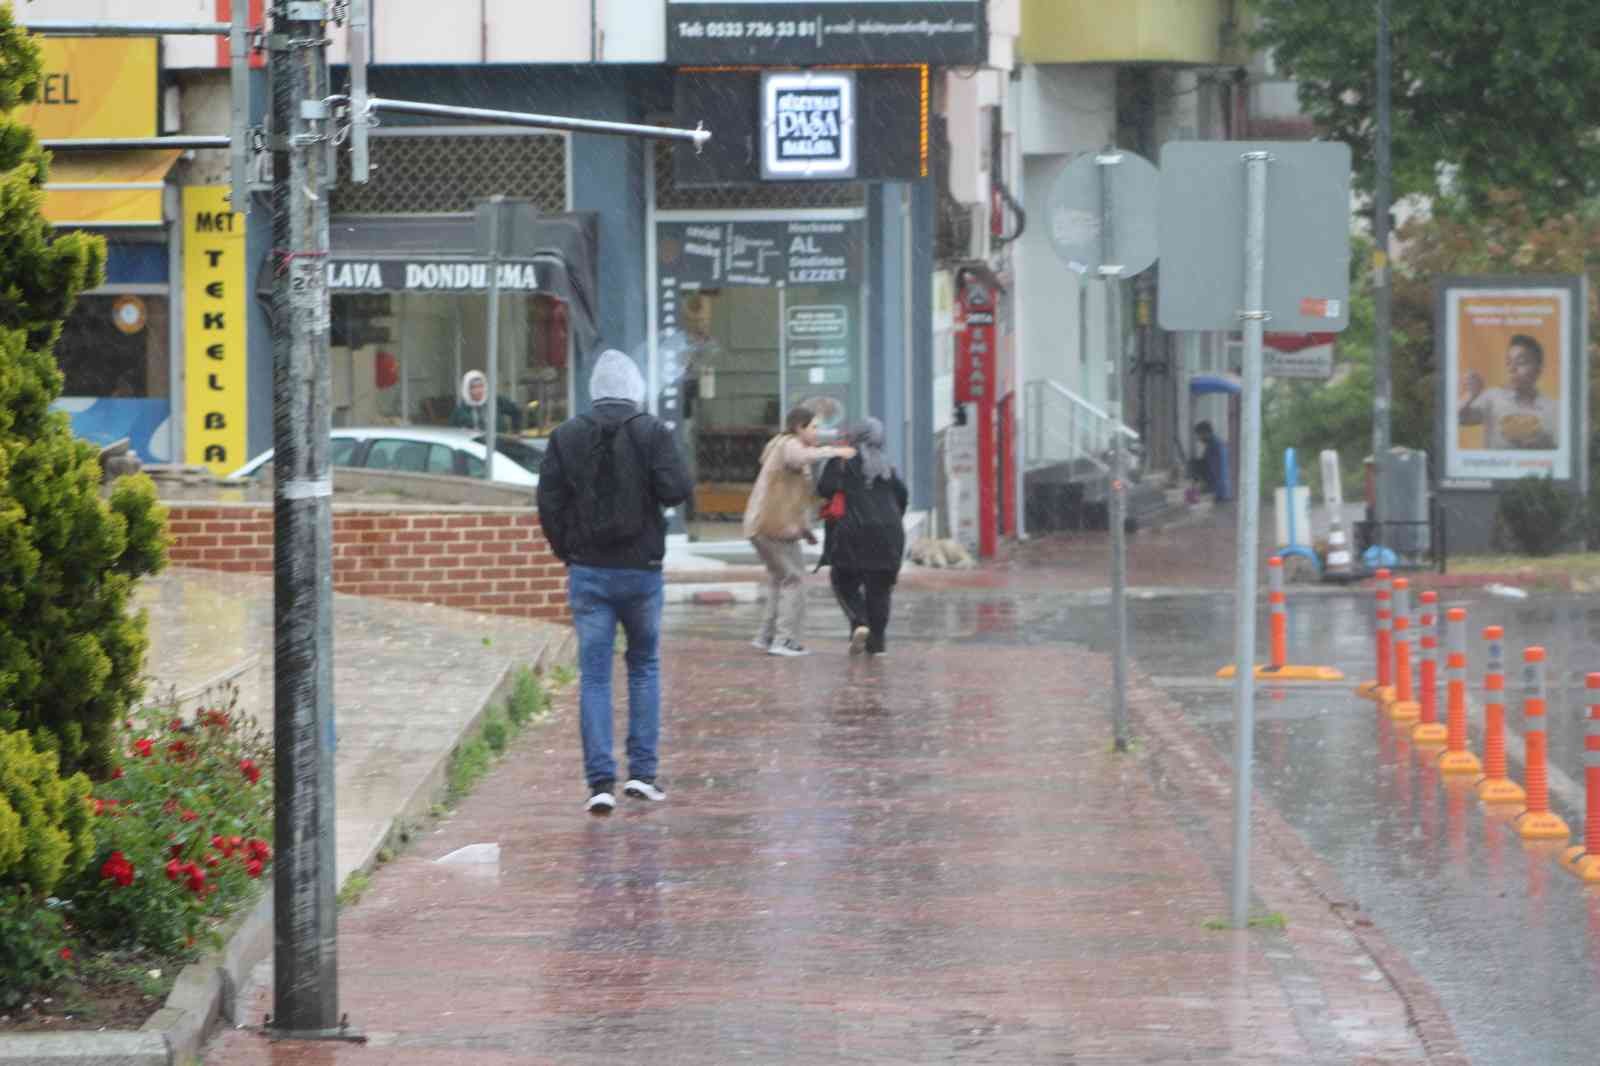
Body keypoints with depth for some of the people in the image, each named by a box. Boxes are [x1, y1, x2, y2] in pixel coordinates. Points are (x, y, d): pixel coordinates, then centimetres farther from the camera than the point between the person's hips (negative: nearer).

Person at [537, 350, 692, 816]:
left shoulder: (566, 436, 0)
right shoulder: (653, 433, -6)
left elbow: (549, 502, -2)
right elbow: (675, 490, -14)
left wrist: (566, 552, 10)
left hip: (587, 570, 1)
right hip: (640, 569, -1)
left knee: (594, 676, 1)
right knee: (644, 666, 15)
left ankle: (600, 782, -7)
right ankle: (642, 771, 10)